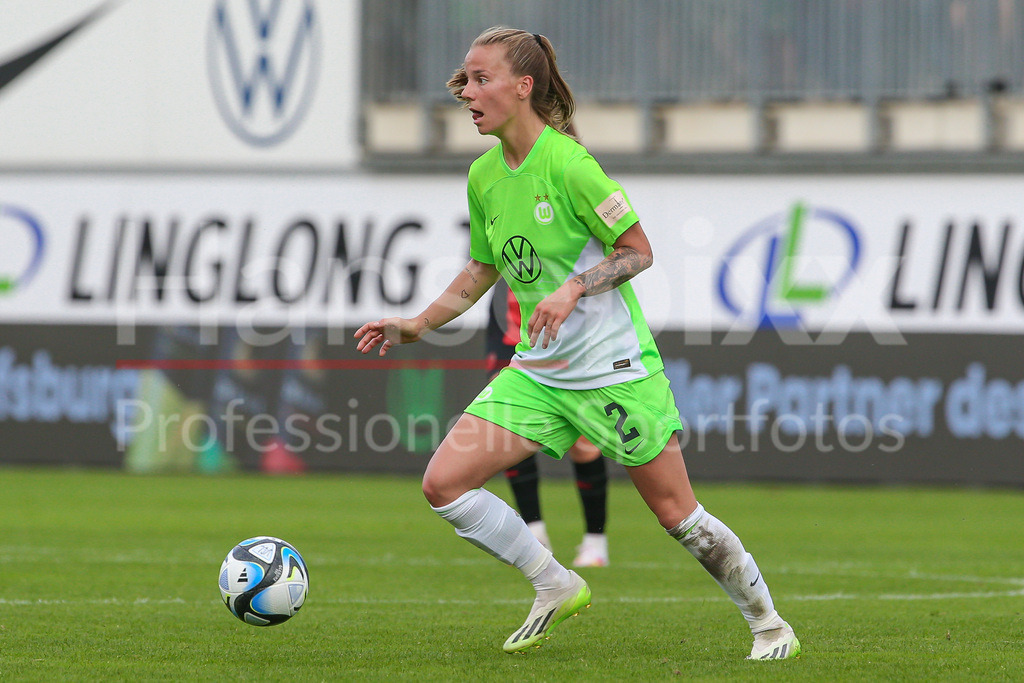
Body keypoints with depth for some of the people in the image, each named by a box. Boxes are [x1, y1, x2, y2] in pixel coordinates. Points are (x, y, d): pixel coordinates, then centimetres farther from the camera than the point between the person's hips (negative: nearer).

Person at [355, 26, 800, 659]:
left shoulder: (567, 163, -18)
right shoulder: (483, 175, 4)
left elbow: (639, 250, -13)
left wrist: (574, 287, -27)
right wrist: (417, 326, 11)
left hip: (613, 364, -7)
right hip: (537, 370, 7)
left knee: (677, 513, 0)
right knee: (444, 482, -8)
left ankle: (769, 623, 21)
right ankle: (556, 588, 8)